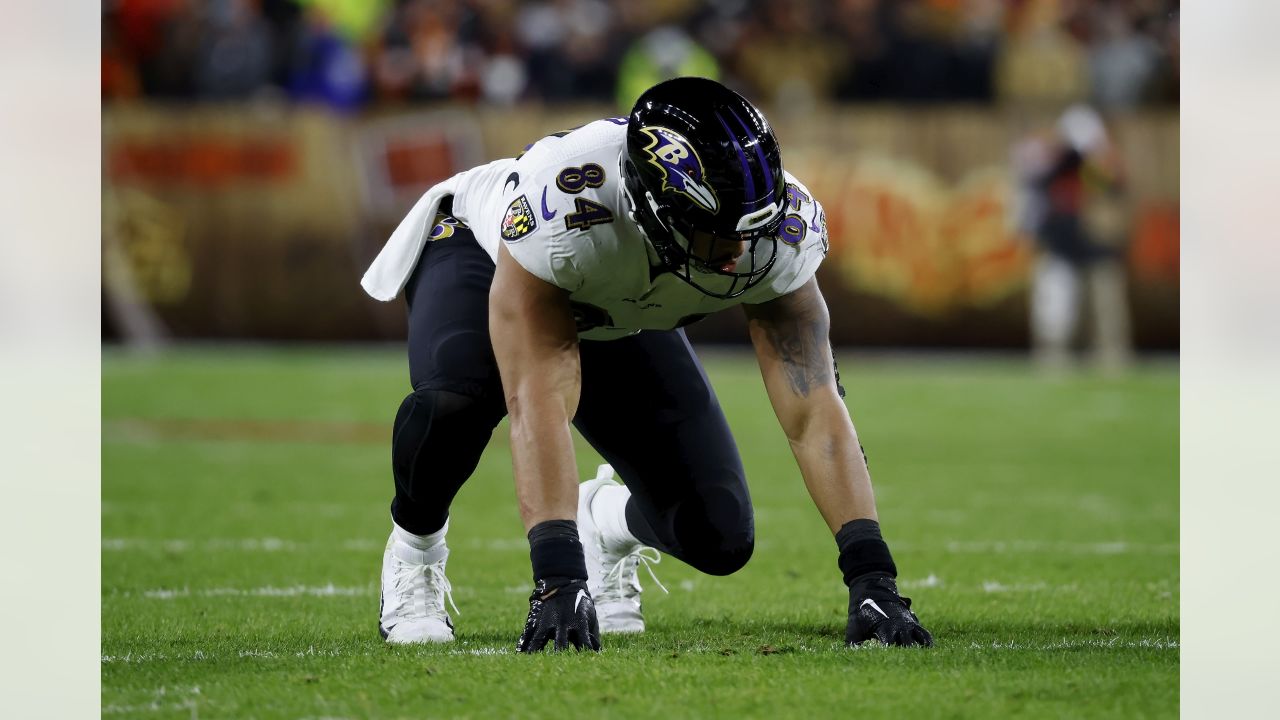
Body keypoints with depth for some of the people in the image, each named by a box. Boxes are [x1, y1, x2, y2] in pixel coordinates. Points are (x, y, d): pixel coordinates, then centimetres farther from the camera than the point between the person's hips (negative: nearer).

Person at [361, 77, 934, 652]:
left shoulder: (779, 237, -34)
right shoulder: (565, 204, -47)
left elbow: (816, 414, -32)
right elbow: (539, 407, -48)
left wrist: (871, 576, -40)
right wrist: (557, 579, -53)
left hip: (619, 320, 4)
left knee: (719, 538, -10)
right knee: (454, 399, -40)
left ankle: (609, 520, 27)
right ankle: (414, 550, -6)